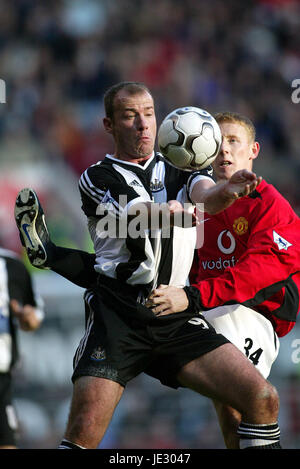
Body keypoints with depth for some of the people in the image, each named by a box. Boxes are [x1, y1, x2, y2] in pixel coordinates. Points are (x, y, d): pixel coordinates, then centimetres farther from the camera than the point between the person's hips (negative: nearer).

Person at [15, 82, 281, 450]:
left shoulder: (176, 171, 16)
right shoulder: (97, 178, 8)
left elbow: (206, 194, -7)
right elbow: (140, 212, -13)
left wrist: (226, 191, -33)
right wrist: (169, 213, -37)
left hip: (176, 319, 3)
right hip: (118, 318, -3)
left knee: (263, 398, -10)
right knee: (84, 431, -20)